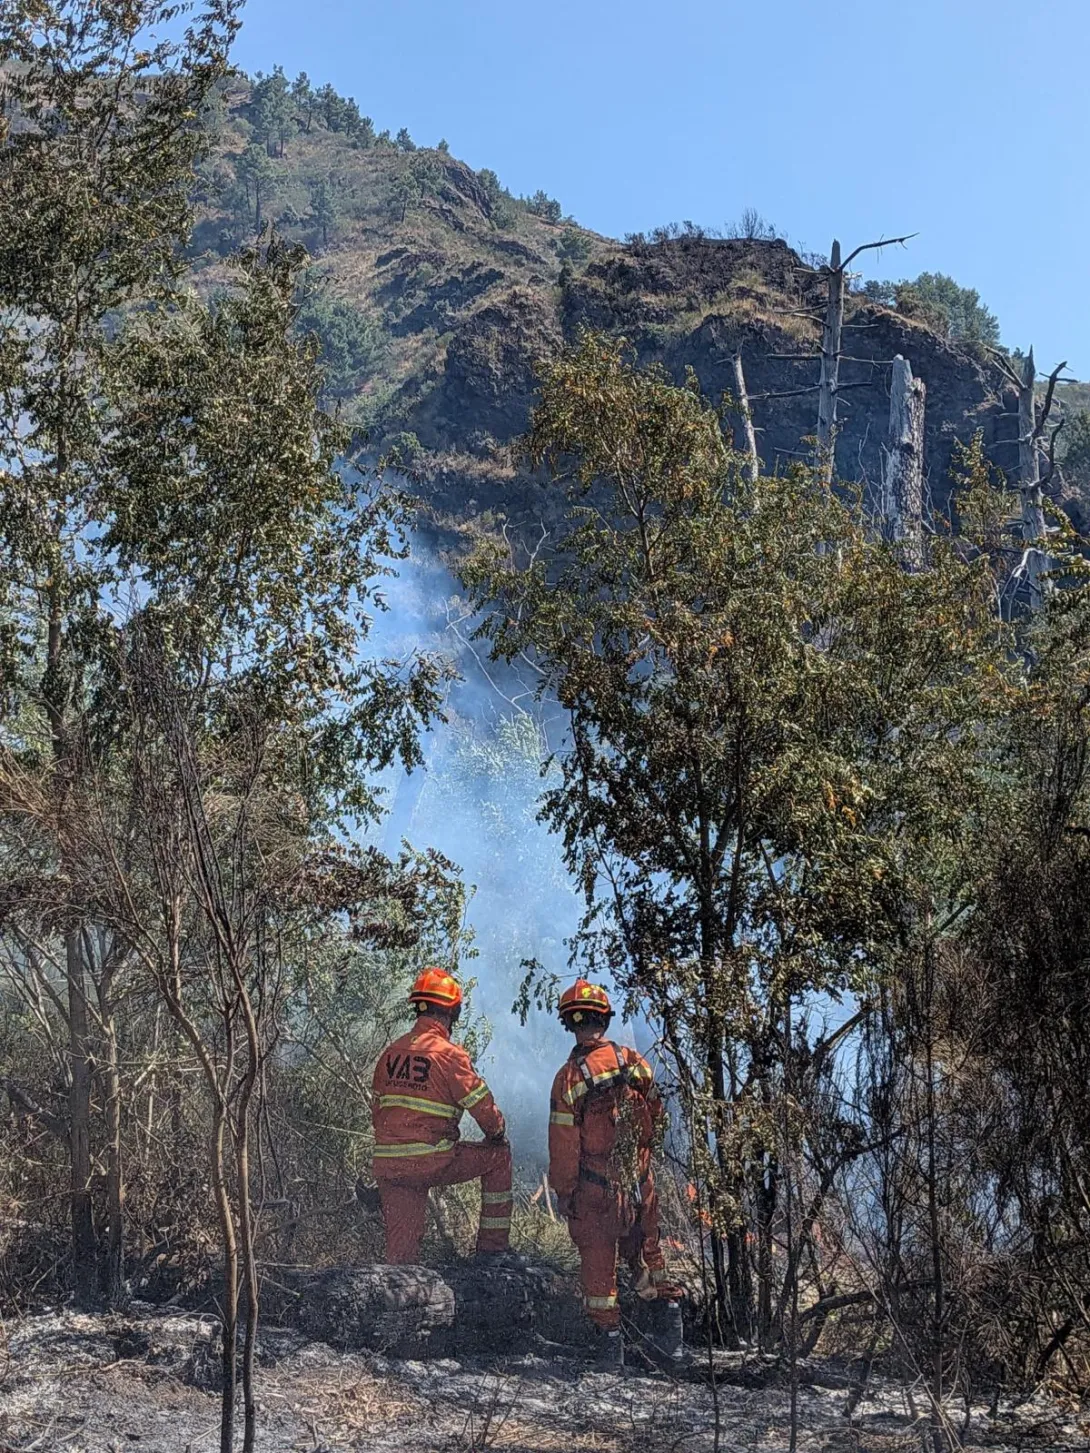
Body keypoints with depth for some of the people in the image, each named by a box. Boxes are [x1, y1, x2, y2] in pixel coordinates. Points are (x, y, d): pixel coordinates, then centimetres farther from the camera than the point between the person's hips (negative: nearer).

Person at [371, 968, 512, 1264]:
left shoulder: (390, 1053, 11)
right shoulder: (449, 1054, -9)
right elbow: (483, 1107, -8)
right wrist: (497, 1133, 13)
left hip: (386, 1166, 6)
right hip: (431, 1162, -6)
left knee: (401, 1249, 13)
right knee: (498, 1155, 16)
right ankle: (492, 1244, 19)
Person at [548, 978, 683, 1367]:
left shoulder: (570, 1077, -16)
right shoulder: (635, 1061, -5)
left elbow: (564, 1144, -13)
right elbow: (657, 1118, 8)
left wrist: (562, 1191, -2)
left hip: (595, 1187, -3)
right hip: (640, 1179, 3)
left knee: (598, 1260, 10)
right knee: (647, 1250, 20)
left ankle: (610, 1338, 12)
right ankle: (670, 1317, 18)